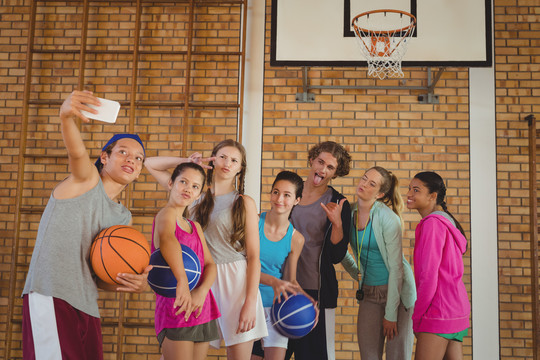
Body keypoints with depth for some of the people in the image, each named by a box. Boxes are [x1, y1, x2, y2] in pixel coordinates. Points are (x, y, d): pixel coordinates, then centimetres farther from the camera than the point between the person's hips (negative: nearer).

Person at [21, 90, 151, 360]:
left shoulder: (124, 219, 19)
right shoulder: (86, 179, 3)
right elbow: (77, 151, -22)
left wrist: (136, 284, -1)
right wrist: (66, 116, -44)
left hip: (87, 307, 8)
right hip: (50, 297, -7)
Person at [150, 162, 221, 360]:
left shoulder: (195, 227, 17)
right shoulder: (166, 214, -6)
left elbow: (210, 265, 8)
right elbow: (167, 239, -29)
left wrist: (202, 291, -13)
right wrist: (182, 283, -41)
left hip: (202, 308, 7)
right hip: (175, 309, -7)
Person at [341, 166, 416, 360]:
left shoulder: (388, 218, -16)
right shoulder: (350, 213, 0)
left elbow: (396, 267, -16)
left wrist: (390, 314, -15)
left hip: (397, 291, -5)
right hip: (369, 293, 5)